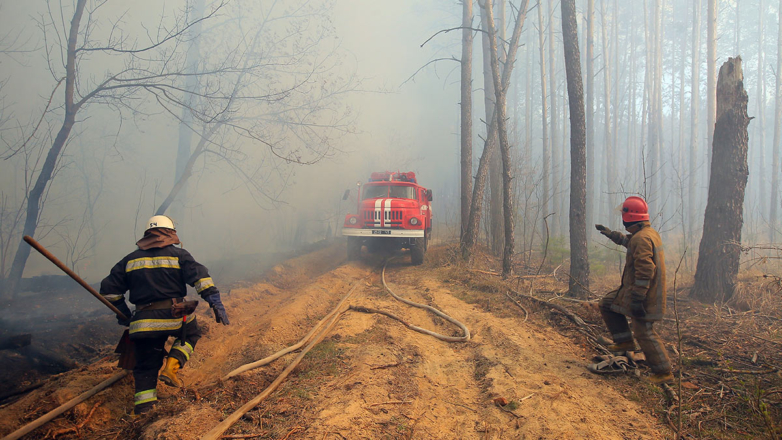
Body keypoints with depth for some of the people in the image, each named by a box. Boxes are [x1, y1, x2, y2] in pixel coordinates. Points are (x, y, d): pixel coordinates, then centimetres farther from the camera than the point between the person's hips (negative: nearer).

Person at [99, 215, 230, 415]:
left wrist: (123, 314, 23)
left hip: (144, 322, 3)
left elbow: (109, 289, 15)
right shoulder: (179, 255, 4)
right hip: (175, 316, -3)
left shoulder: (130, 259, 15)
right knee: (191, 335, 27)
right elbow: (200, 277, -10)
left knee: (146, 367, 14)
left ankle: (143, 410, 5)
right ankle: (171, 368, 4)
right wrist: (215, 302, -13)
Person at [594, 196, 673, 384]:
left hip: (642, 293, -10)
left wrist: (637, 299, -28)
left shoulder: (642, 238, -23)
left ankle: (664, 372, 6)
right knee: (607, 305, 17)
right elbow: (628, 241, 33)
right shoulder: (650, 233, 10)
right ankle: (625, 341, 21)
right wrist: (610, 233, 42)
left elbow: (645, 270, -28)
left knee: (644, 332, -4)